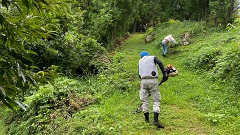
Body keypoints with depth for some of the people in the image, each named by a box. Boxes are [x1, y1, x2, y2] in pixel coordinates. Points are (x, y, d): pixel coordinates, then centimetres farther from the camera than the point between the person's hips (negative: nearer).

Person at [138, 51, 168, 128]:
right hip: (153, 80, -3)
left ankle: (146, 118, 24)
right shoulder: (153, 58, 13)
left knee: (145, 100, 13)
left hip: (143, 81, 3)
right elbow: (160, 63, -9)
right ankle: (155, 120, -8)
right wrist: (164, 74, -12)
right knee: (156, 100, 1)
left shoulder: (140, 61, 22)